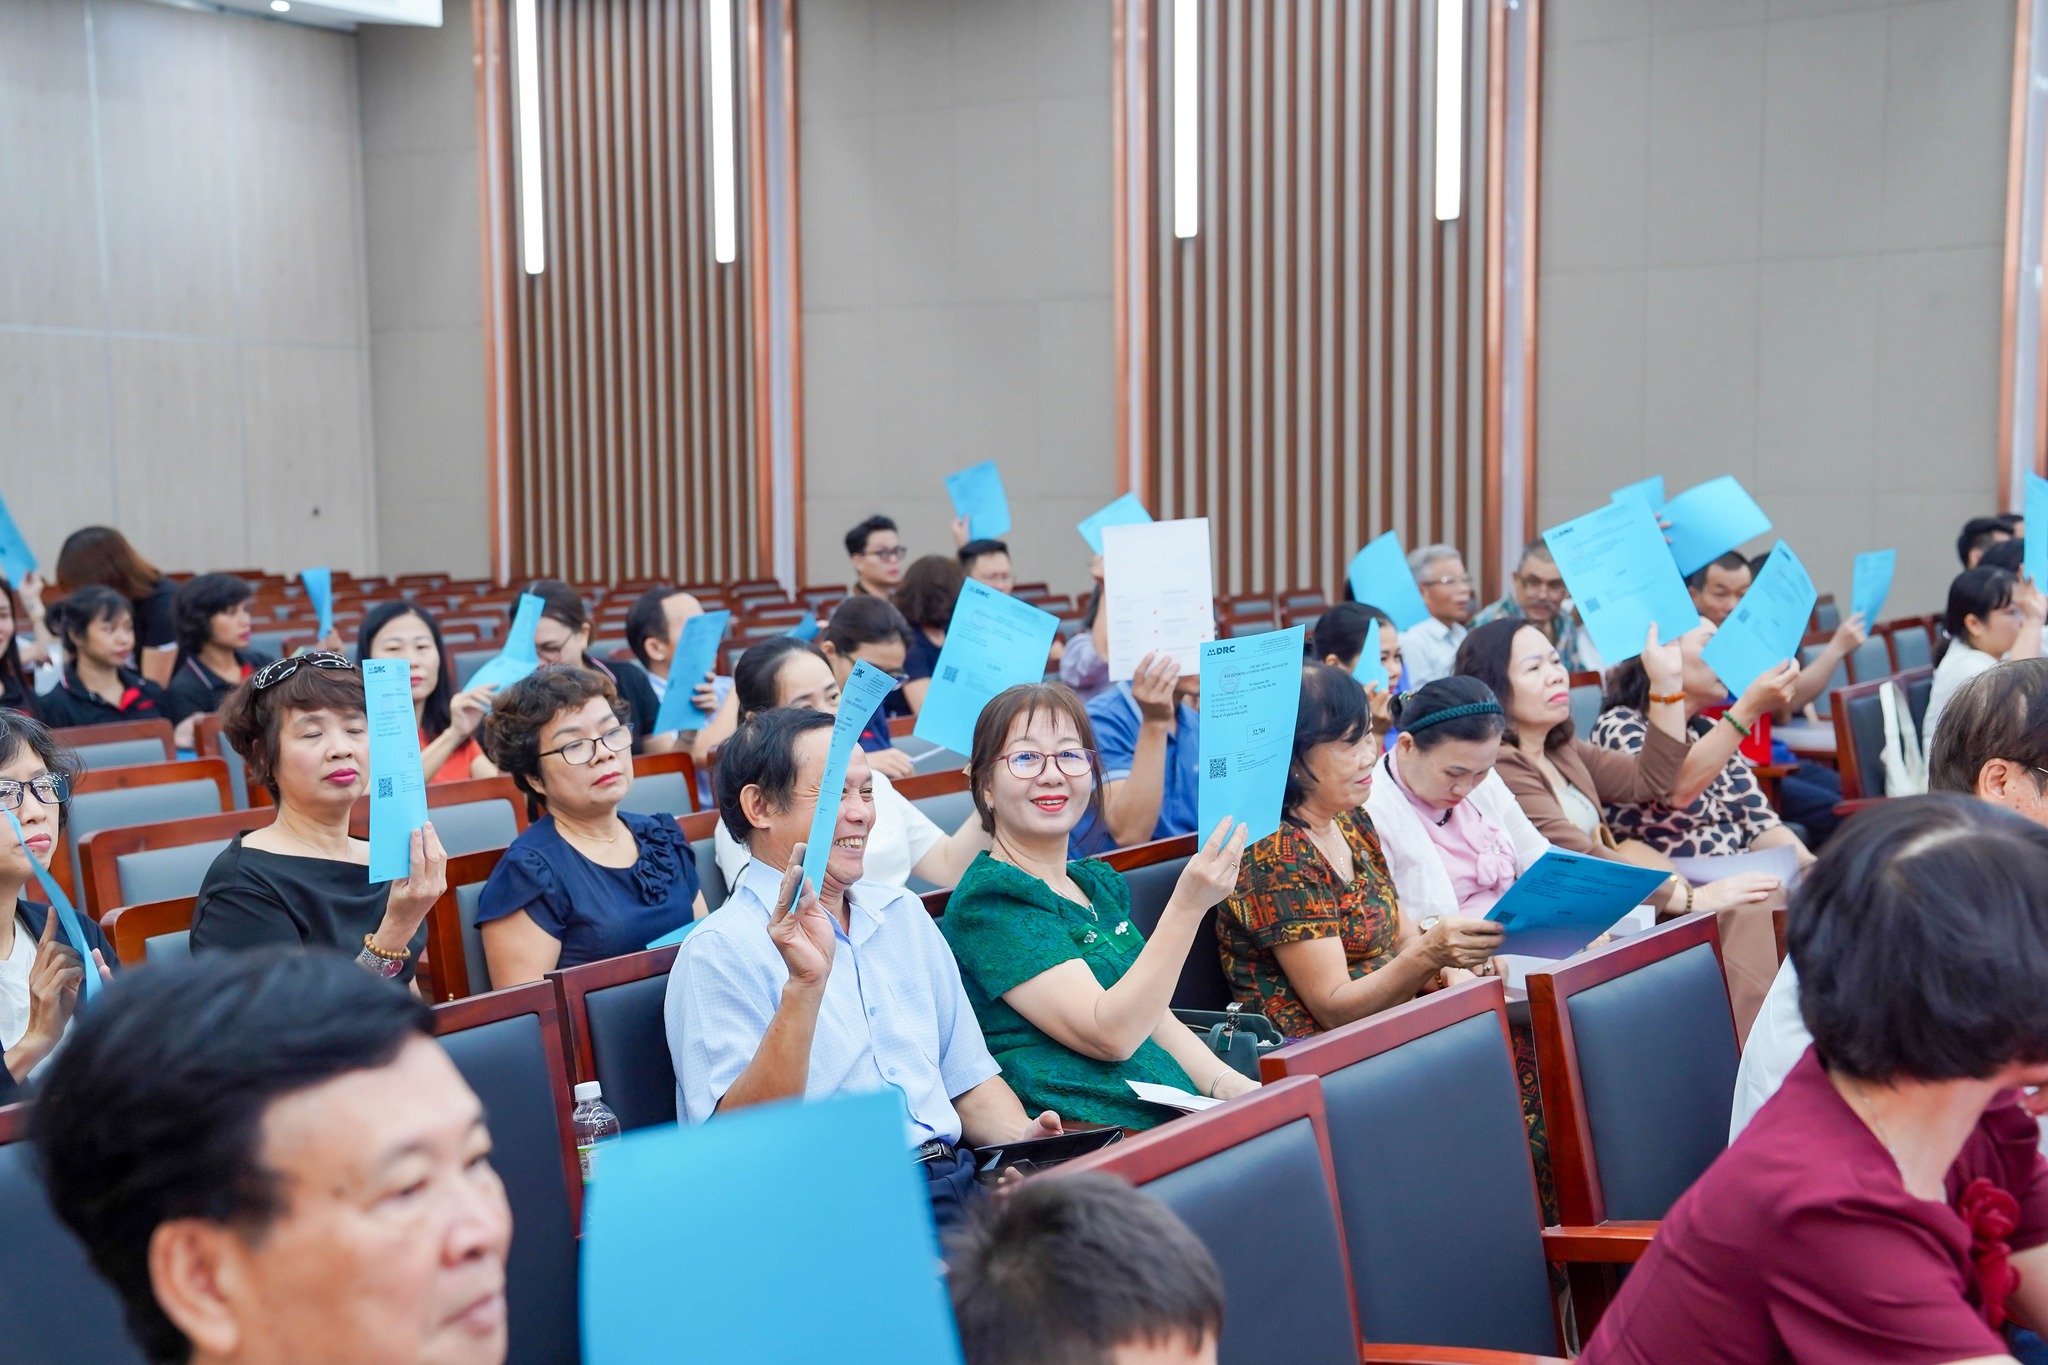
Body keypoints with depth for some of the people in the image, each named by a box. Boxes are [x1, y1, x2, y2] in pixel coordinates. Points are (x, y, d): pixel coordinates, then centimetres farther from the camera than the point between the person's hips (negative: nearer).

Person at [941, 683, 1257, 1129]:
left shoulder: (1100, 883, 18)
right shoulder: (990, 899, -8)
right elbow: (1109, 1034, -16)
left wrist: (1226, 1084, 1)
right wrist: (1187, 906, -22)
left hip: (1178, 1117, 9)